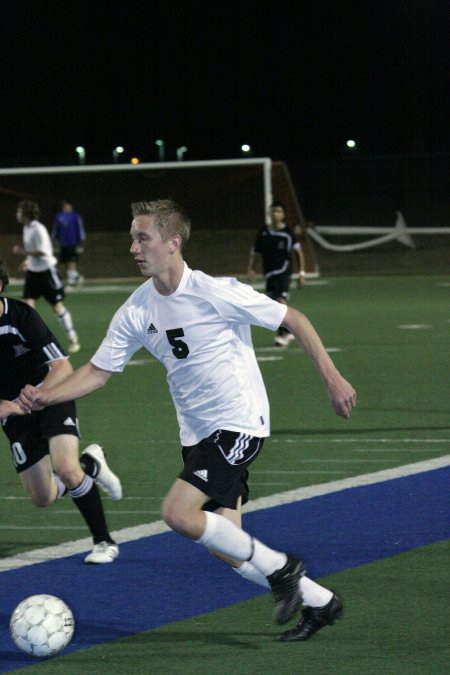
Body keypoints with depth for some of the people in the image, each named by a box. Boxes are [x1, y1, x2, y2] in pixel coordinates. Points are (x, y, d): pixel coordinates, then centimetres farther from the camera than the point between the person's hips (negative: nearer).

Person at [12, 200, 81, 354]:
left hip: (47, 270, -8)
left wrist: (23, 251, -22)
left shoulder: (38, 229, -20)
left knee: (57, 305, 1)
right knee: (28, 303, -6)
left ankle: (73, 339, 14)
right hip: (33, 271, 8)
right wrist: (28, 260, 9)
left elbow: (43, 252, -24)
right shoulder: (26, 228, 6)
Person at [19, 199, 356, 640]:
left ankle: (280, 569, -5)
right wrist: (44, 397, -10)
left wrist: (332, 379, -10)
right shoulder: (136, 311, 1)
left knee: (178, 512, -21)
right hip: (197, 433, 7)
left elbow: (293, 321, -9)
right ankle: (318, 602, 21)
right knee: (224, 545, 3)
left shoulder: (216, 293, -17)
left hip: (240, 422, -7)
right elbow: (98, 372, 6)